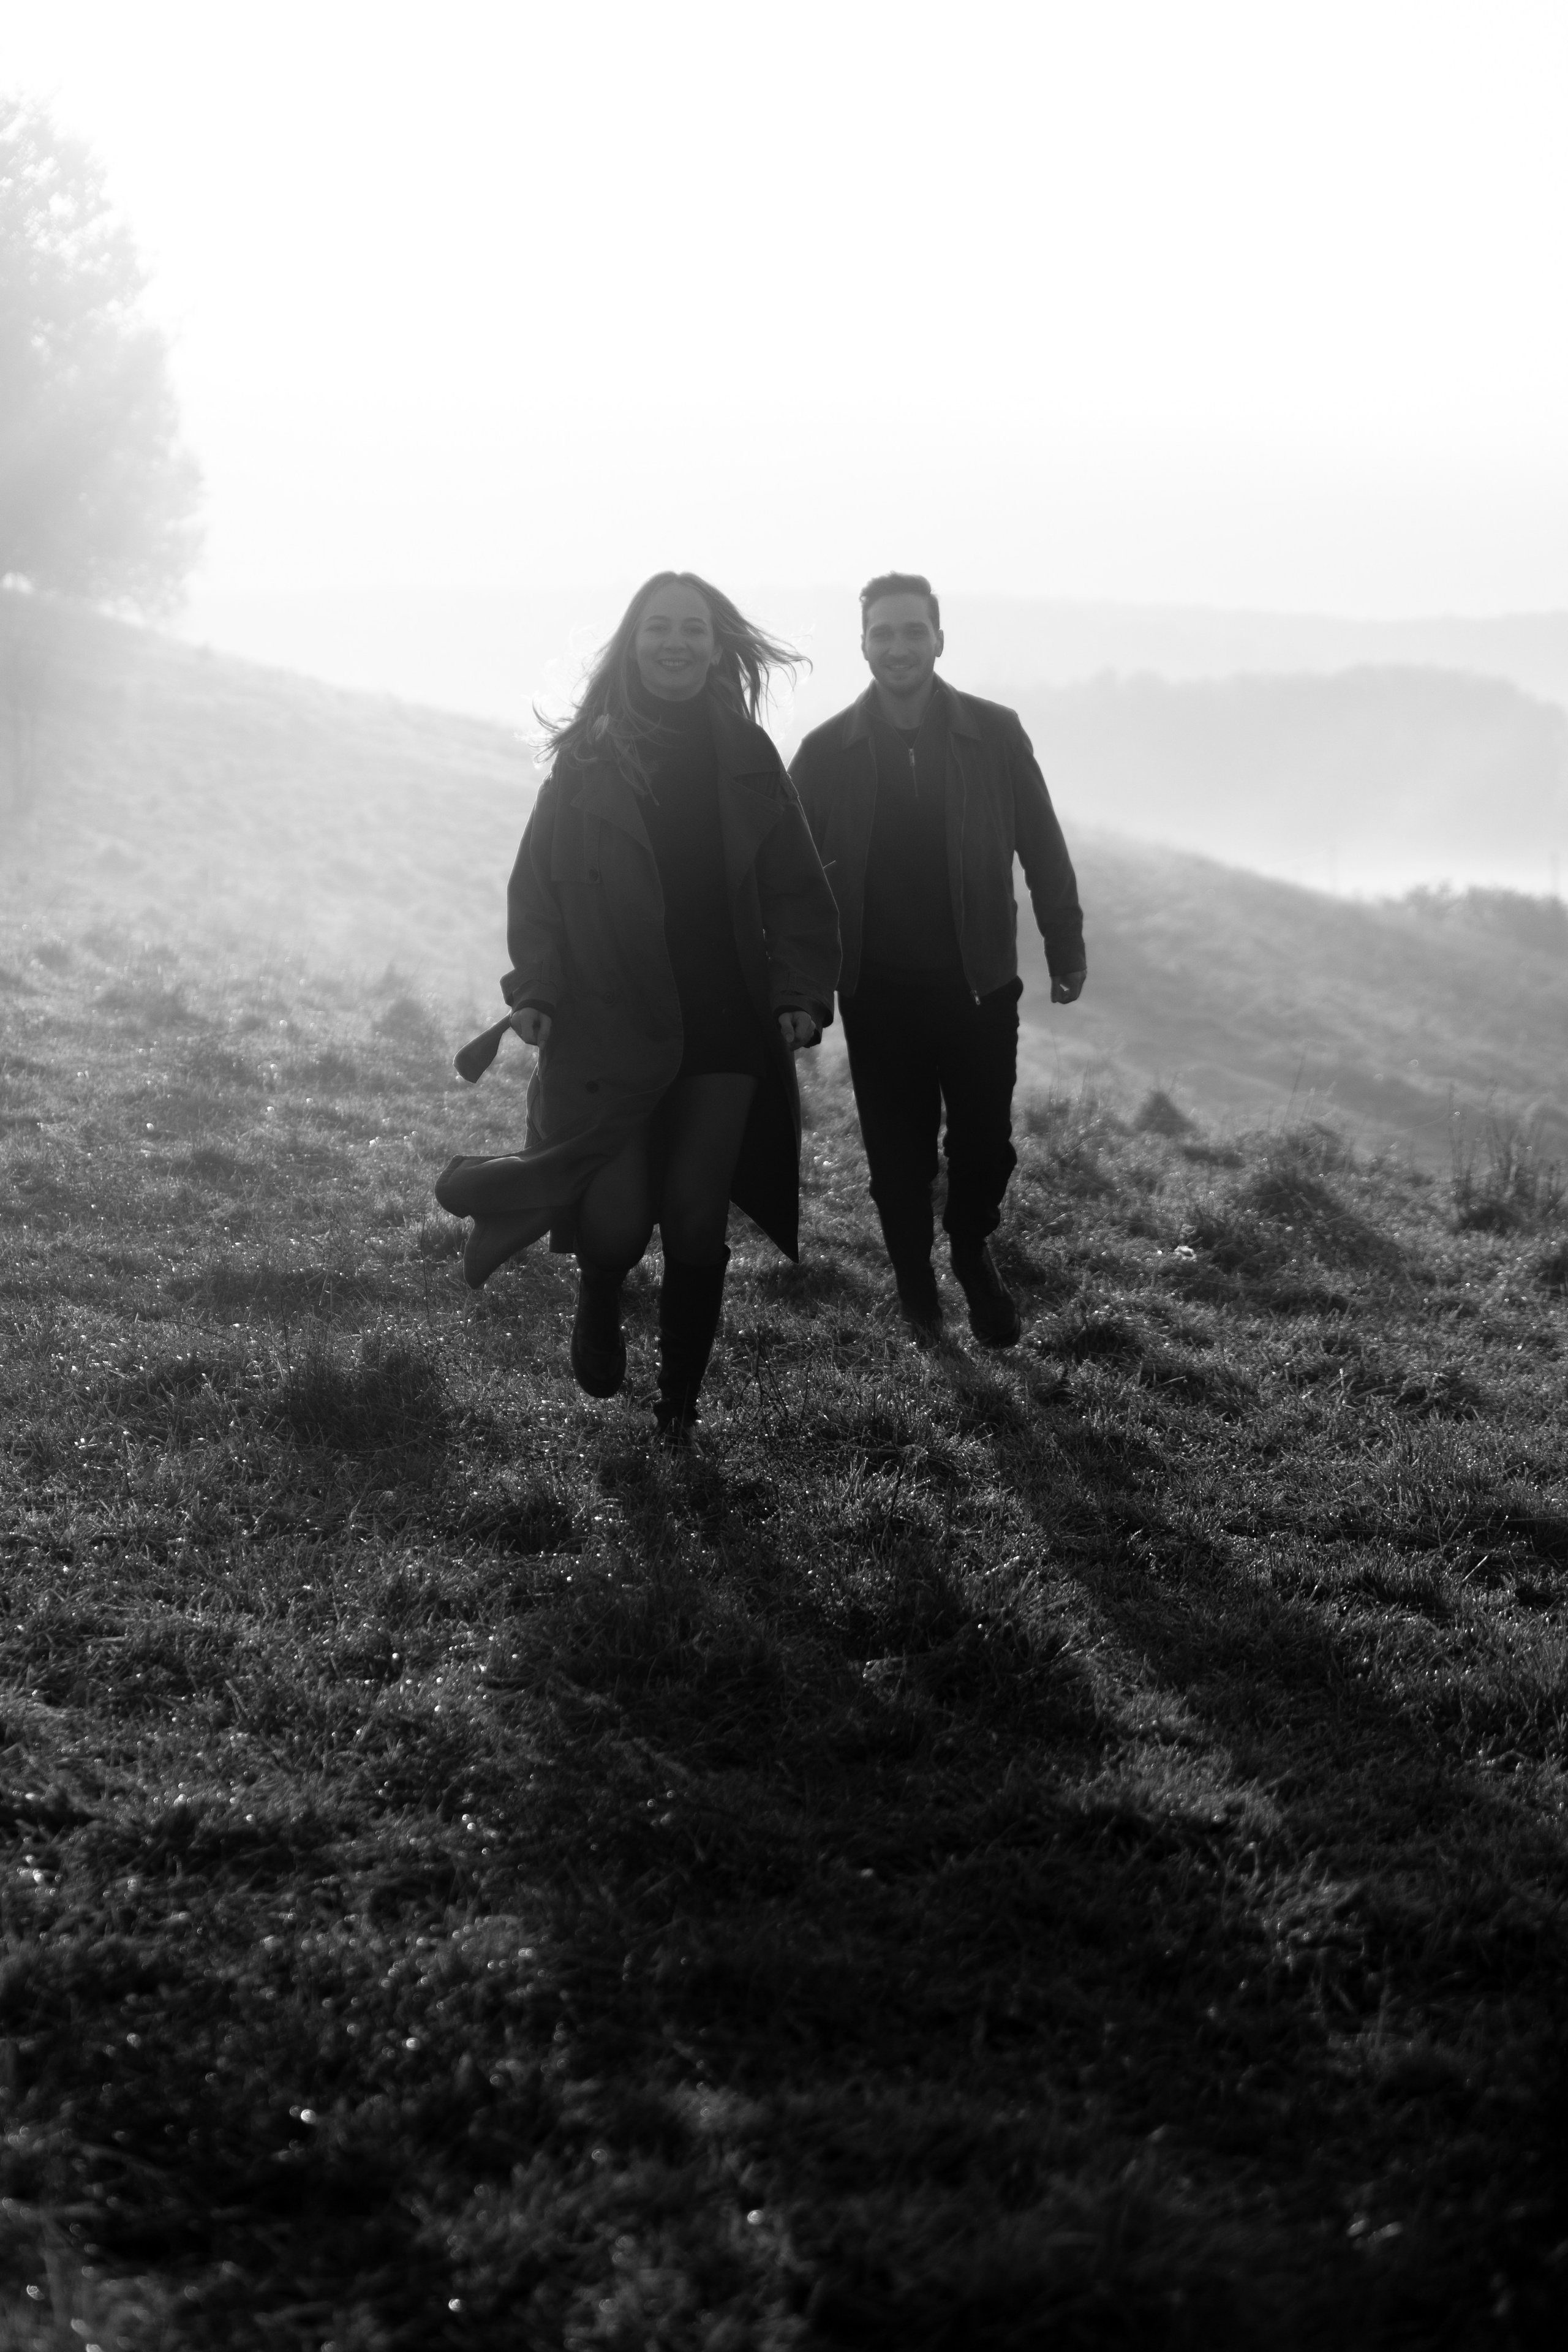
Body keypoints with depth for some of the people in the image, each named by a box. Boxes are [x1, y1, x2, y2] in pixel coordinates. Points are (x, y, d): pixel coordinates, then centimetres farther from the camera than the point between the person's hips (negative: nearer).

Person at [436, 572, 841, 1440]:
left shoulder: (746, 758, 7)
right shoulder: (588, 756, 2)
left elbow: (796, 891, 8)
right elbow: (536, 881, 2)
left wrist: (802, 993, -4)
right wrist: (536, 988, -9)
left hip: (724, 1028, 2)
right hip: (607, 1028, -1)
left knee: (696, 1222, 2)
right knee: (618, 1221, -9)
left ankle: (681, 1403, 18)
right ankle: (599, 1301, 28)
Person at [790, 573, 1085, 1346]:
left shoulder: (994, 735, -4)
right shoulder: (827, 752, -3)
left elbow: (1042, 849, 3)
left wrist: (1065, 951, 5)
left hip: (979, 985, 0)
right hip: (878, 993, 0)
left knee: (985, 1145, 5)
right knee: (898, 1158, 8)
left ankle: (972, 1248, 35)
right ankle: (915, 1285, 29)